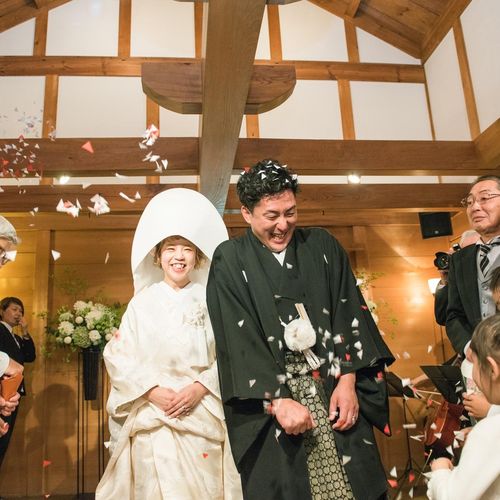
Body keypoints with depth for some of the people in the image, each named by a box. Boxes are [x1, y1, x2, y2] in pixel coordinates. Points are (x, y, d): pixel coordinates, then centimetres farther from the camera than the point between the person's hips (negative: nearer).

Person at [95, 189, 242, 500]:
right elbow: (118, 355, -1)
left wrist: (200, 387, -15)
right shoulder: (143, 302, 3)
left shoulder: (209, 302, 2)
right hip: (152, 416, 0)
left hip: (204, 414, 0)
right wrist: (152, 390, -11)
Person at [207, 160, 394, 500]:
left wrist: (348, 380, -5)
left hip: (336, 394, 3)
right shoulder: (230, 260, -2)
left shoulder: (323, 247, 7)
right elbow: (238, 339, -9)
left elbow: (349, 314, 4)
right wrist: (278, 400, -16)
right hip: (268, 405, -2)